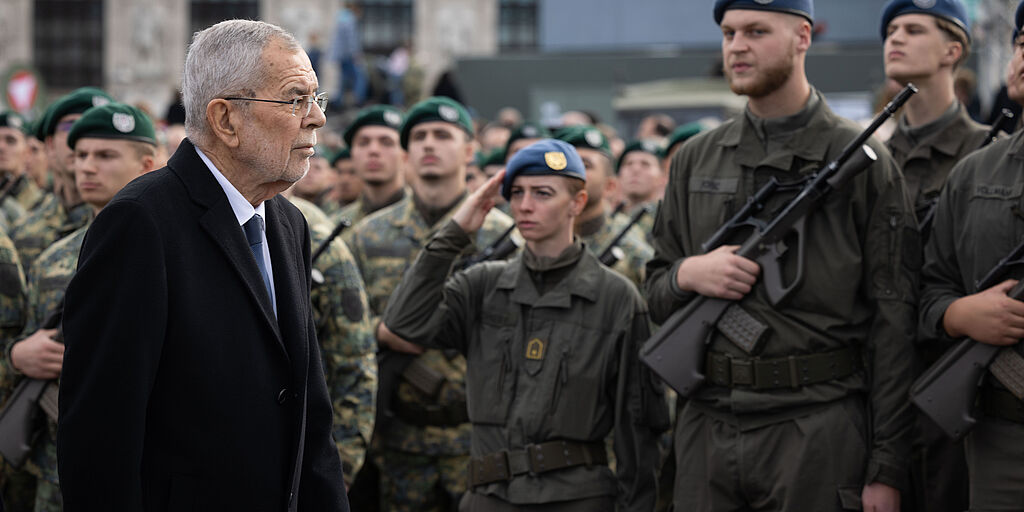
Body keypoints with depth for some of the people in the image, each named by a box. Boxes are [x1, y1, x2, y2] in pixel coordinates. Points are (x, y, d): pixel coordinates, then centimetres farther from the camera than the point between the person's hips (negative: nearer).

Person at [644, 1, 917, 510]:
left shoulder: (861, 161, -1)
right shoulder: (694, 160, 13)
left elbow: (892, 323, -4)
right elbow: (655, 294, 19)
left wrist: (886, 469, -9)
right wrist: (687, 274, -7)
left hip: (818, 430, -4)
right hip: (706, 426, 4)